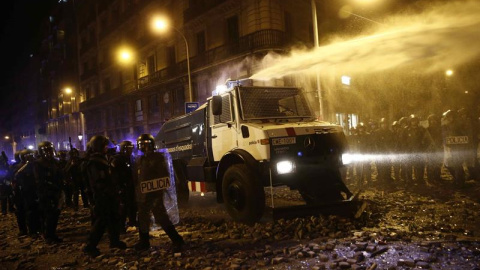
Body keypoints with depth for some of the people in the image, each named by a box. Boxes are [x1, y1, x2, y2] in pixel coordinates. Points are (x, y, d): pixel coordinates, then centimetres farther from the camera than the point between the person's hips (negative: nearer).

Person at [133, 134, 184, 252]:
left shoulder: (158, 158, -6)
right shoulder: (139, 160, 13)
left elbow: (164, 175, -10)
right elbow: (136, 178, 17)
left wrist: (161, 189, -19)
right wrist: (136, 192, 10)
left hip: (155, 194, -7)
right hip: (142, 195, 7)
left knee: (161, 217, -12)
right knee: (142, 218, 15)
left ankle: (177, 240, -6)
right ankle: (144, 242, 31)